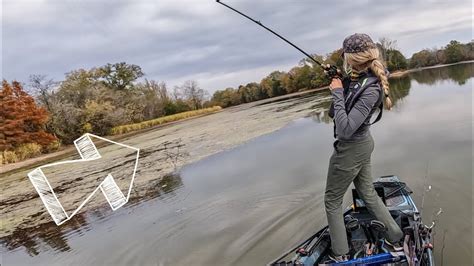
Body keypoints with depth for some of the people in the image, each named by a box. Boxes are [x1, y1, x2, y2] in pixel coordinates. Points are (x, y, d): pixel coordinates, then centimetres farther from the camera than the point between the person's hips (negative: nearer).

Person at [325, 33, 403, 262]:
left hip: (350, 149, -9)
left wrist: (337, 93, -28)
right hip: (362, 143, 9)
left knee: (332, 200, 9)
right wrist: (337, 82, 0)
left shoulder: (370, 90, -27)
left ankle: (340, 254, 23)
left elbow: (345, 129, -32)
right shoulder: (360, 78, -3)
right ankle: (395, 235, 40)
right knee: (368, 193, 24)